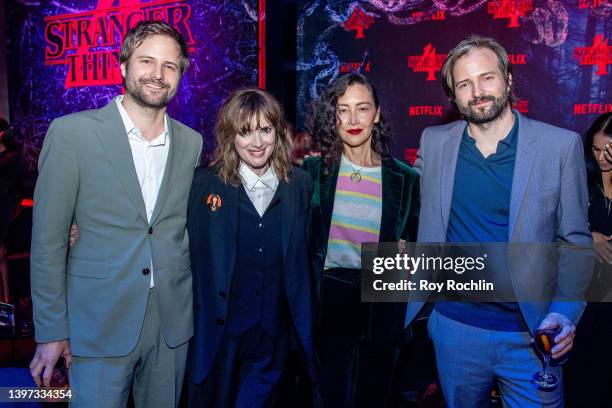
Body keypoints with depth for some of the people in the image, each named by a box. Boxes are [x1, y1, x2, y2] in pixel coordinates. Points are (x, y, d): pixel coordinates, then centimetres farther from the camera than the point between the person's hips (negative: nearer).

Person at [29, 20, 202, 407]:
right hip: (100, 324, -3)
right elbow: (48, 239, -7)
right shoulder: (71, 132, -8)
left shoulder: (191, 142, 3)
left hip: (173, 322, 4)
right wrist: (51, 331, -6)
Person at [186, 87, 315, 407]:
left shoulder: (300, 184, -1)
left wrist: (302, 324, 2)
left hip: (274, 333, 2)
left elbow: (303, 257, 2)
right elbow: (189, 253, -7)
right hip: (217, 329, -2)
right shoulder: (205, 183, -8)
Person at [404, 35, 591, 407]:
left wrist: (565, 314, -14)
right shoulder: (434, 142, -1)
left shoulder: (562, 145, -7)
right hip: (454, 326, 2)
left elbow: (576, 241, -3)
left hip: (531, 334, -2)